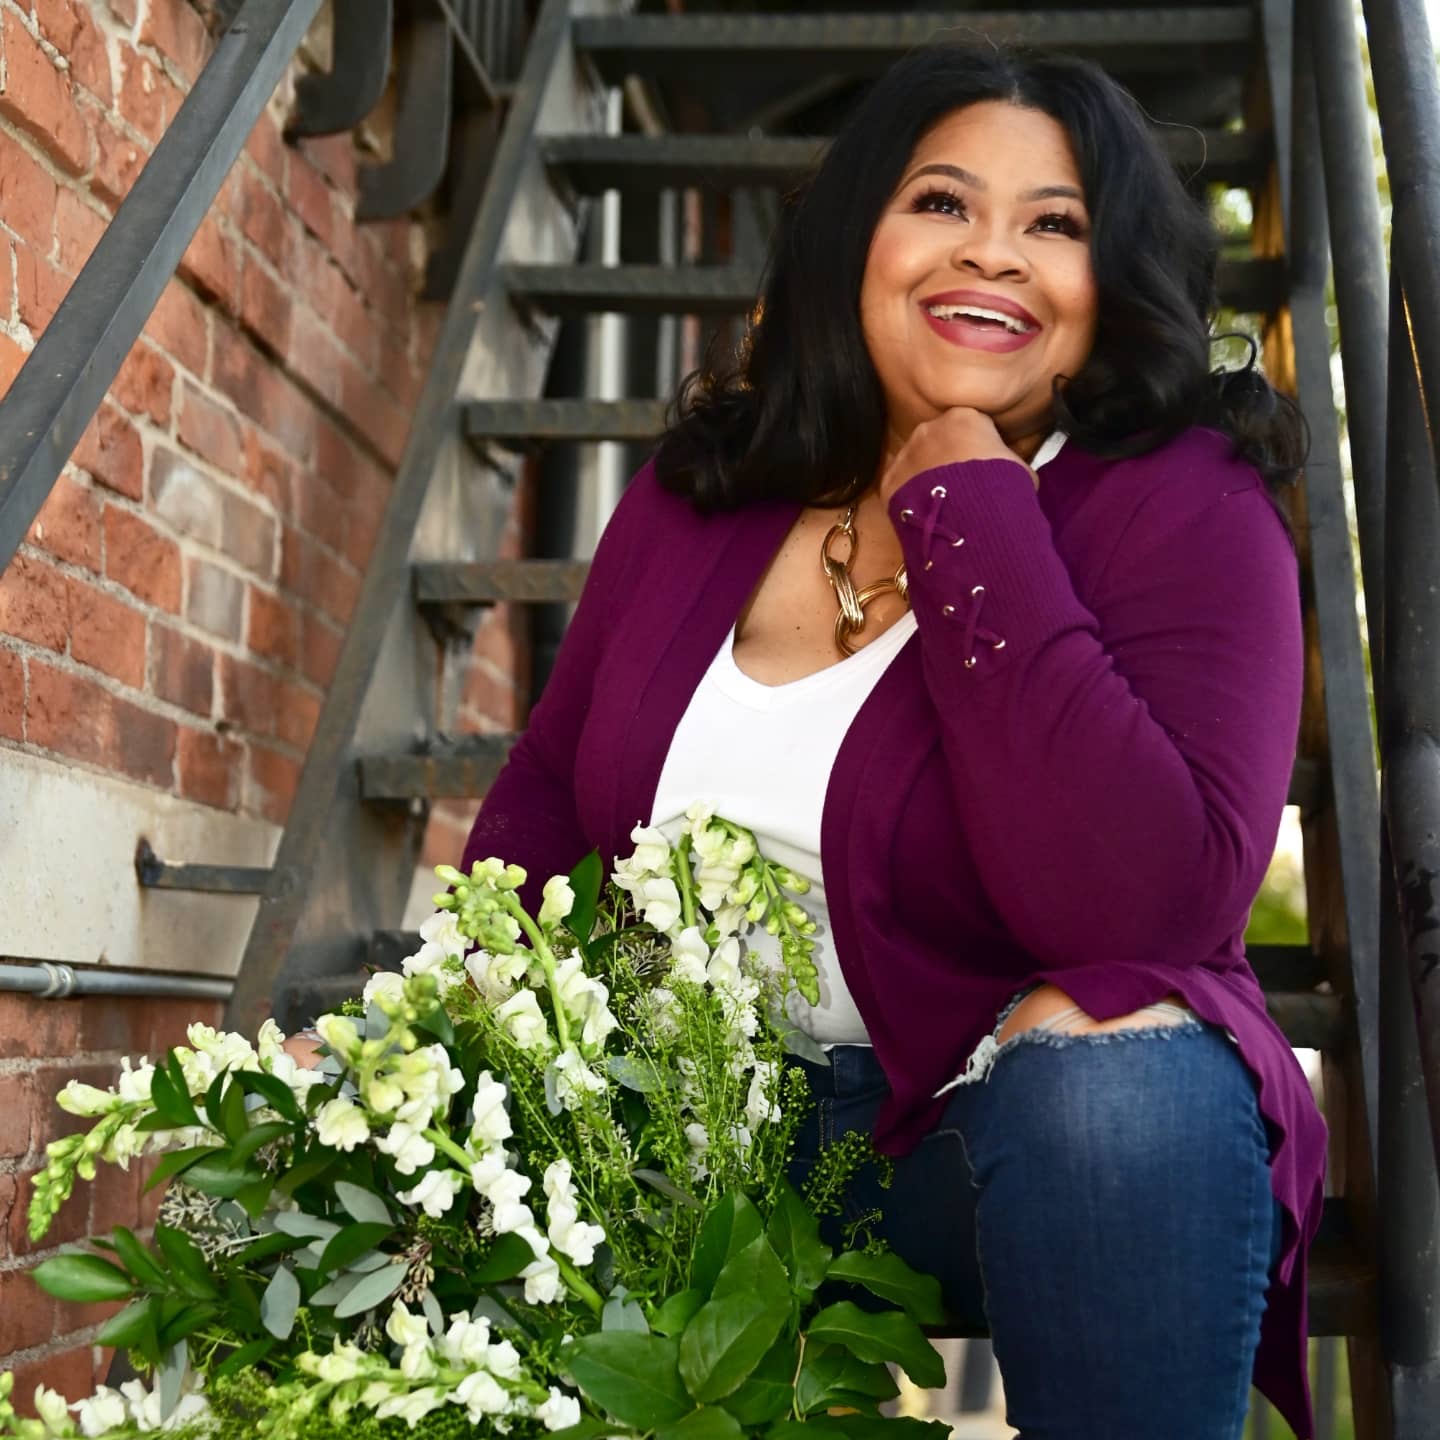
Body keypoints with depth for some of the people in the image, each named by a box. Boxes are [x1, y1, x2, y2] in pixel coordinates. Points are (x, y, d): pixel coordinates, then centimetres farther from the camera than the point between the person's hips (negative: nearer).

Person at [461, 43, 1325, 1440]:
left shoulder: (1181, 506, -12)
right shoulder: (702, 488, 3)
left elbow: (1151, 903, -27)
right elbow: (552, 786, 12)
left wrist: (967, 513, -22)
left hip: (1003, 1115, -3)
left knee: (1121, 1087, -36)